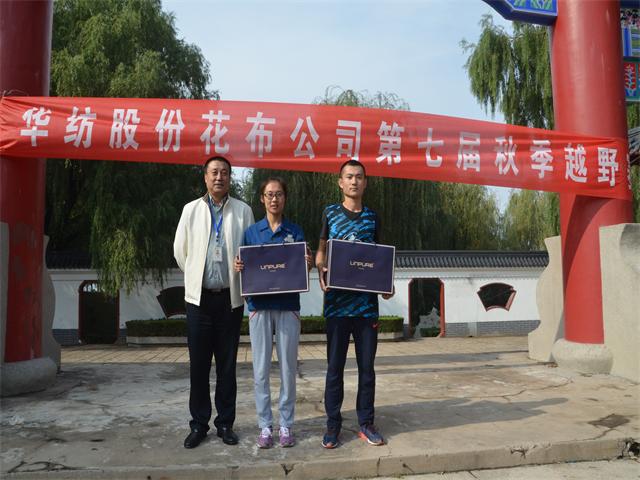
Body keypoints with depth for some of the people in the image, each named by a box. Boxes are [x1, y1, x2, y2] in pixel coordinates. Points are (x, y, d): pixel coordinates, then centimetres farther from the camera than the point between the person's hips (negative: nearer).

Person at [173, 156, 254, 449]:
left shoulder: (243, 211, 4)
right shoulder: (191, 210, 6)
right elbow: (180, 251, 12)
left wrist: (242, 277, -2)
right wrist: (195, 277, 13)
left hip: (230, 297, 0)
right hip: (199, 297, 1)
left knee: (227, 365, 7)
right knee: (198, 364, 6)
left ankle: (225, 423, 20)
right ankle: (199, 424, 19)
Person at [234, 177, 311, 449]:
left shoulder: (295, 231, 7)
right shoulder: (251, 232, 8)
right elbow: (244, 268, 11)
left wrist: (308, 264, -17)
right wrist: (238, 268, -12)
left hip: (288, 306, 0)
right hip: (260, 306, 1)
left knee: (288, 367, 5)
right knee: (261, 369, 3)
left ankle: (286, 425, 17)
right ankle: (265, 425, 16)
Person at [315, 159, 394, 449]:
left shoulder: (372, 218, 10)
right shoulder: (330, 213, 5)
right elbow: (321, 251, 6)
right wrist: (321, 272, -15)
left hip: (367, 303, 2)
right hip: (337, 302, -2)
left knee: (367, 365, 9)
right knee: (335, 365, 5)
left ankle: (366, 424, 22)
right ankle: (332, 425, 17)